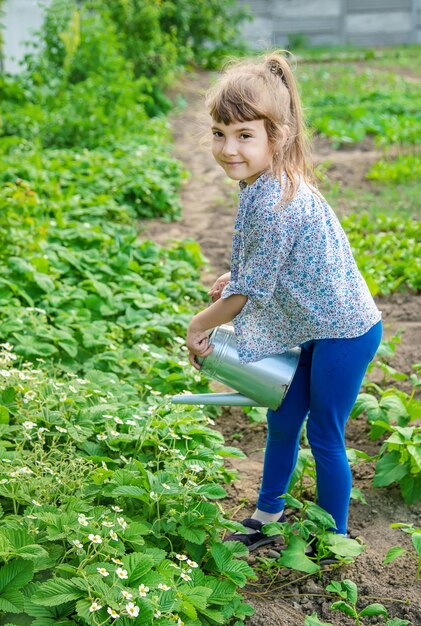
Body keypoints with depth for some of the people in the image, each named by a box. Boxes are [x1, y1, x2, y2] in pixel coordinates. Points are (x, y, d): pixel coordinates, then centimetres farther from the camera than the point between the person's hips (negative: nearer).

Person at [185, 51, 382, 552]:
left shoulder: (275, 202, -30)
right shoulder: (268, 183, 0)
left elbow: (252, 288, -21)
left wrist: (199, 326, -8)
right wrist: (232, 278, 4)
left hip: (343, 333, -10)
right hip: (319, 327, 10)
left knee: (324, 436, 6)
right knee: (281, 422, 20)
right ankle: (269, 515, 40)